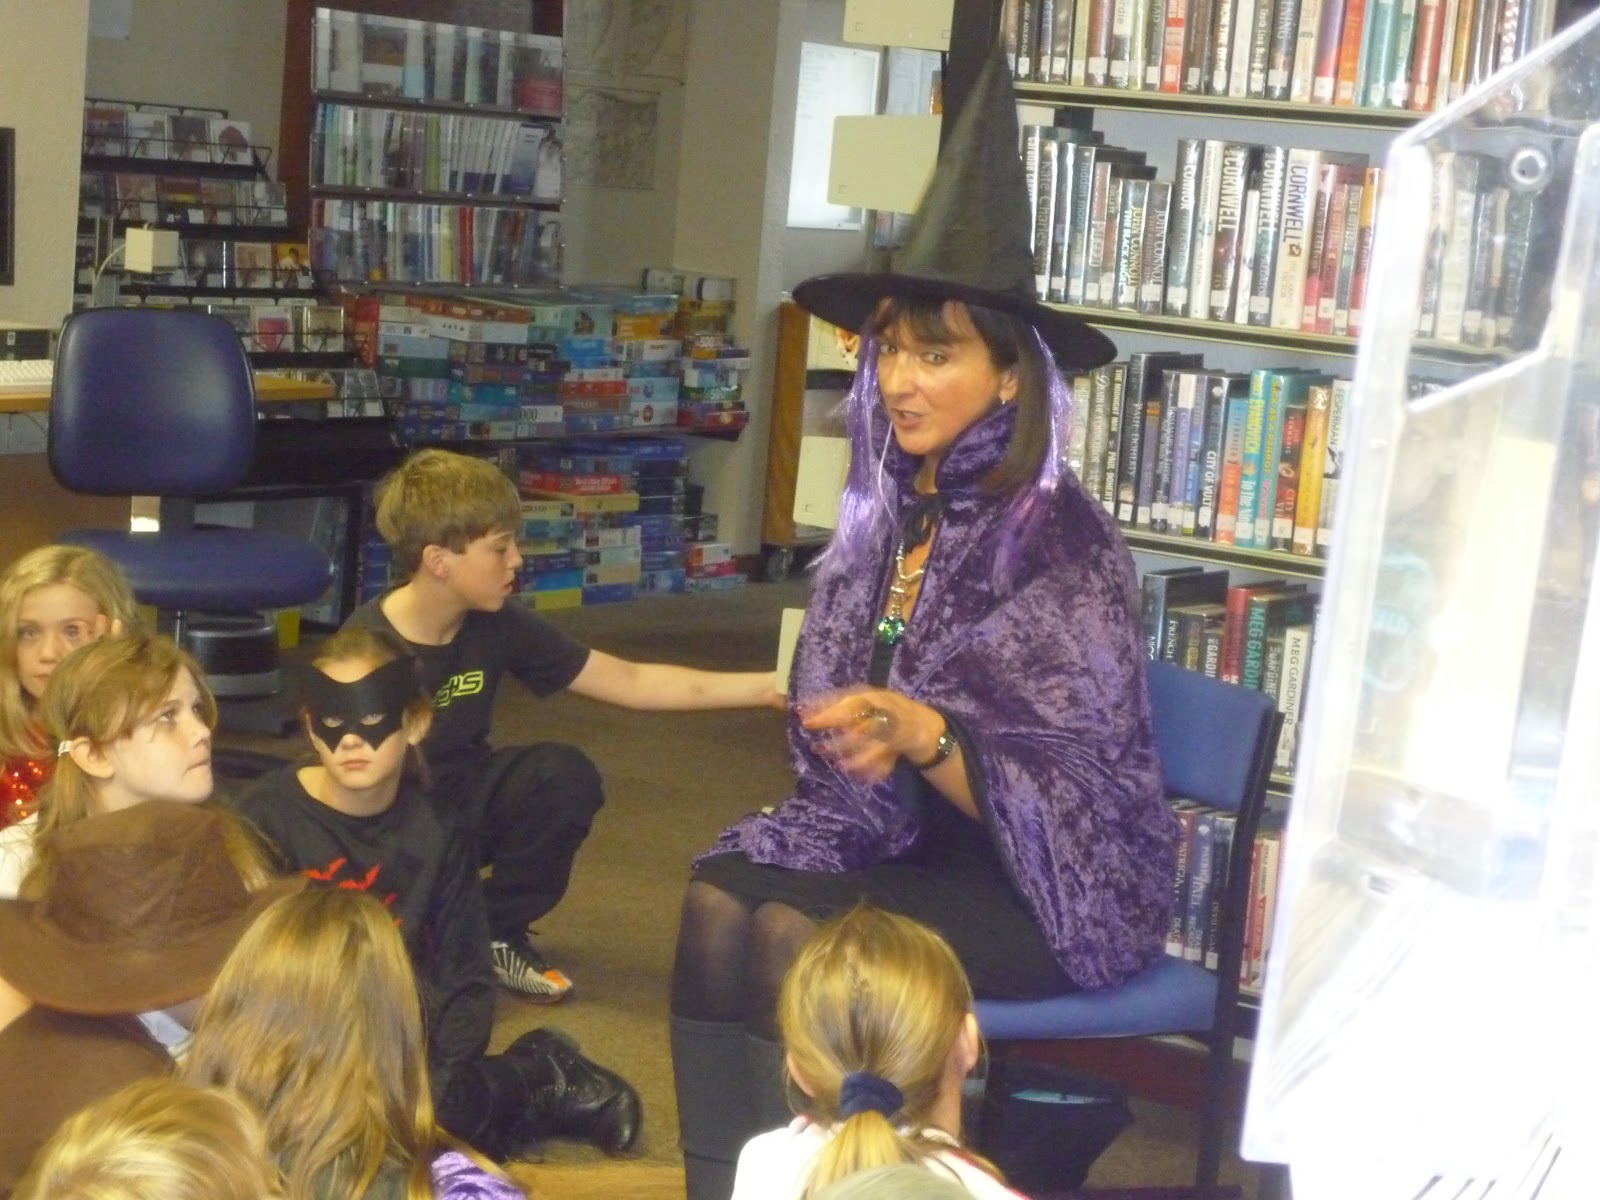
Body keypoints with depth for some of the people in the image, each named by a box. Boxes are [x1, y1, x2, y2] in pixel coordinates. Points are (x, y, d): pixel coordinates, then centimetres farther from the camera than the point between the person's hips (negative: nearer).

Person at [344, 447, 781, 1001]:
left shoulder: (498, 627, -9)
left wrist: (764, 687, -12)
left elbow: (629, 682, -6)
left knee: (563, 775, -21)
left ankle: (499, 934, -1)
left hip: (462, 808, 5)